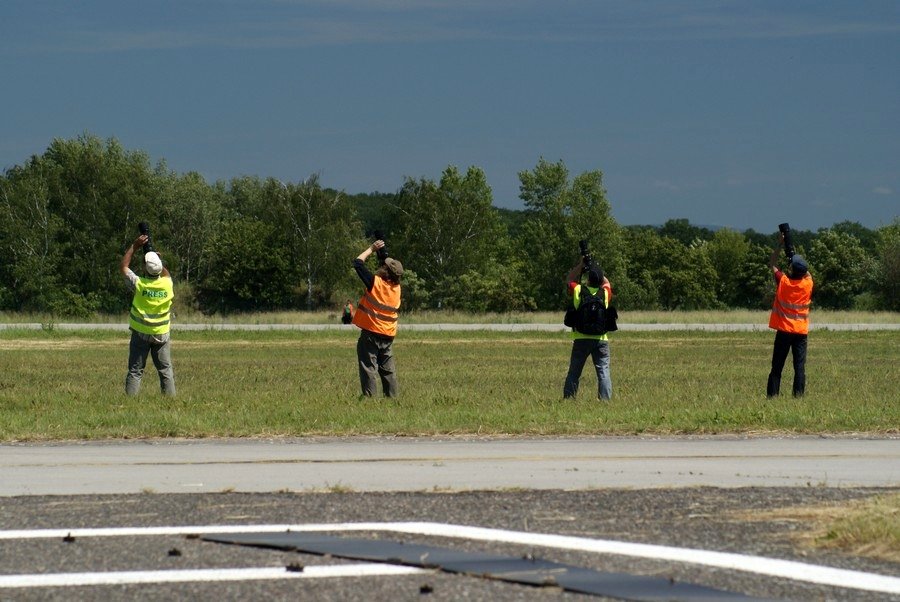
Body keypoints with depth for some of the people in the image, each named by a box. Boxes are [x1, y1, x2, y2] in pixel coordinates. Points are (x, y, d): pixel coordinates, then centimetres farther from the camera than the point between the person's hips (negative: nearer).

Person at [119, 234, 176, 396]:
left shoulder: (139, 283, -15)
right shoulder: (167, 283, -8)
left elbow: (123, 266, 1)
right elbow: (166, 273, 19)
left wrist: (134, 246, 3)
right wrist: (156, 258, 15)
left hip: (141, 334, -2)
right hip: (161, 334, 2)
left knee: (135, 371, 2)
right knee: (166, 370, 9)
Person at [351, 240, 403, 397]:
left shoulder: (375, 282, -15)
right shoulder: (396, 287, 1)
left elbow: (358, 262, -9)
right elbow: (393, 272, 23)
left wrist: (372, 249, 2)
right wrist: (382, 253, 16)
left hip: (370, 332, -6)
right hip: (389, 335, 6)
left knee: (369, 367, -4)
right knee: (388, 369, 13)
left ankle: (370, 396, -10)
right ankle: (393, 396, 13)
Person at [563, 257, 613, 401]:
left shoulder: (578, 291, -3)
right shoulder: (605, 293, 0)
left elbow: (569, 279, 20)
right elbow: (606, 282, 24)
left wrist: (580, 265, 20)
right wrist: (596, 269, 22)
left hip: (581, 339, 0)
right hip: (601, 339, 0)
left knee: (574, 373, 7)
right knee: (603, 371, -2)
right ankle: (605, 399, -11)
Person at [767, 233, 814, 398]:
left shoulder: (783, 282, -7)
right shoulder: (808, 284, -4)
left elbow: (772, 264, 8)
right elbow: (807, 273, 20)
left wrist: (780, 245, 8)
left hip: (783, 330, -1)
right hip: (801, 332, 1)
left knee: (777, 367, 3)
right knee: (800, 366, 1)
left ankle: (772, 395, -1)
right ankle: (799, 395, -6)